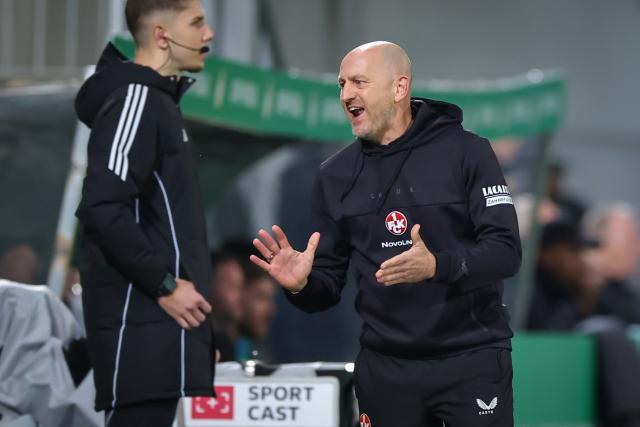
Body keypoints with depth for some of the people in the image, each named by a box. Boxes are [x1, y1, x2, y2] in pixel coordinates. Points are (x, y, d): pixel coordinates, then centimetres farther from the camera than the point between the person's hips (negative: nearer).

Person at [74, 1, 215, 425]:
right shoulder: (135, 99, -11)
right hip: (143, 320, -10)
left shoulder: (158, 100, 20)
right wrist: (164, 285, -17)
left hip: (158, 317, 10)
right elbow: (103, 209, -21)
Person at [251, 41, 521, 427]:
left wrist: (438, 266, -28)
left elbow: (506, 251, -11)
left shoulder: (466, 152, -4)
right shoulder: (337, 175, 9)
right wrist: (302, 285, -13)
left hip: (472, 361, -4)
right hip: (386, 364, 4)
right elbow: (329, 286, 11)